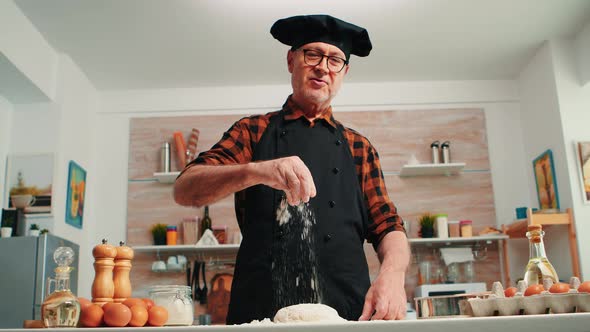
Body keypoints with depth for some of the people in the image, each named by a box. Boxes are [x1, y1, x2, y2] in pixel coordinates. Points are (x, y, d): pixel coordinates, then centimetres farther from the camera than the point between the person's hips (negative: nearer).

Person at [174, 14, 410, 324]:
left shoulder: (358, 147, 18)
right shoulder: (253, 132, 12)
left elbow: (388, 228, 13)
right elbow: (184, 190, -2)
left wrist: (392, 274, -10)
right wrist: (255, 170, -21)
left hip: (348, 310, 2)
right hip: (261, 310, -1)